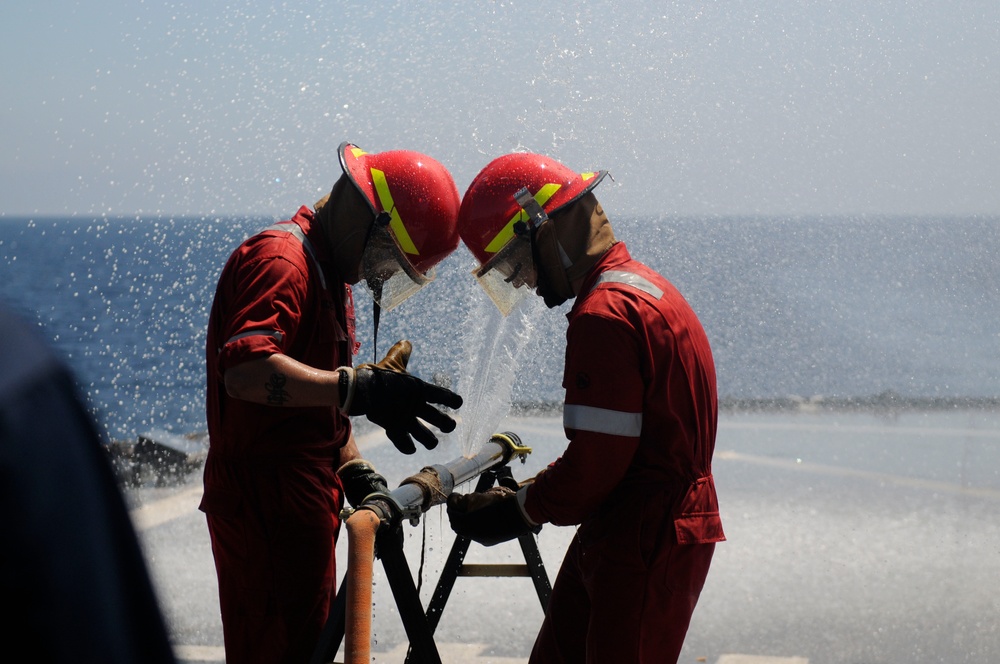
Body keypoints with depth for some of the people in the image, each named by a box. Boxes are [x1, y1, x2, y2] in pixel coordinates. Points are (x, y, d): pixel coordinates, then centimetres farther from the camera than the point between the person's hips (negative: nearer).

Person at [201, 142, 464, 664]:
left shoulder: (330, 274, 19)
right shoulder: (281, 261, -15)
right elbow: (247, 370, -32)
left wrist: (355, 471, 9)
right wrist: (357, 390, -42)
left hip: (300, 504, 10)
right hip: (267, 508, -10)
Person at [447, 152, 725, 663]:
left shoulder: (604, 314, -19)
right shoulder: (641, 286, 14)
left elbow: (594, 465, -20)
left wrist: (515, 512, -6)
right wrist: (529, 491, 10)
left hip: (645, 543, -10)